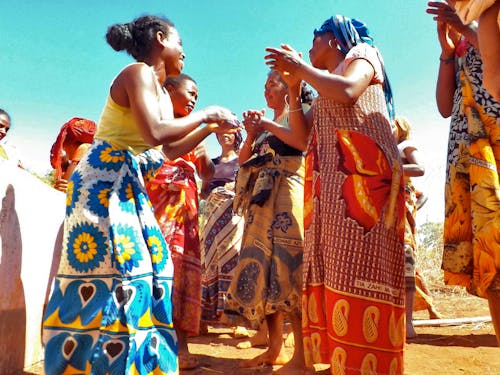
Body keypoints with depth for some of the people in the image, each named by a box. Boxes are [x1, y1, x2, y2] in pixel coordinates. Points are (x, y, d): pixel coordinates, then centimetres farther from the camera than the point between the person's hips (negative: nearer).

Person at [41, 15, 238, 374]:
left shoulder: (161, 92, 17)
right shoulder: (137, 72, -11)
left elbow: (169, 150, 22)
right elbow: (155, 133, -26)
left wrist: (210, 128, 18)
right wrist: (205, 114, -13)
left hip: (128, 189, 10)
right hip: (103, 184, -10)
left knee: (146, 268, 9)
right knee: (115, 278, -10)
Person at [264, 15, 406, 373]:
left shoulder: (362, 53, 12)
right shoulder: (323, 91, 30)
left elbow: (347, 91, -12)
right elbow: (302, 138, 20)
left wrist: (301, 66, 0)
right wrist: (293, 86, 17)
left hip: (363, 174, -7)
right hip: (331, 184, 7)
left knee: (359, 266, -16)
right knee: (335, 272, -2)